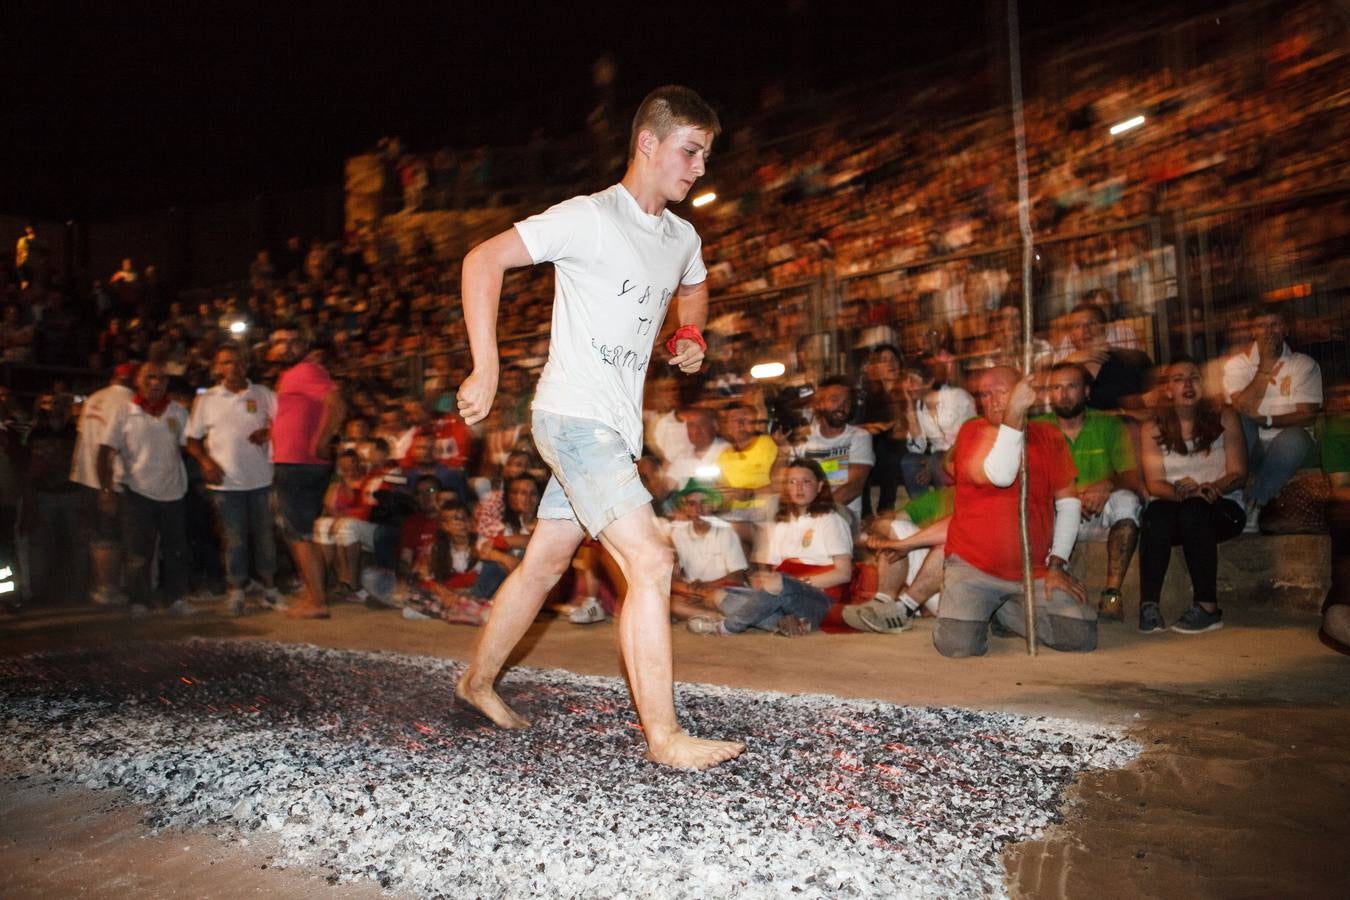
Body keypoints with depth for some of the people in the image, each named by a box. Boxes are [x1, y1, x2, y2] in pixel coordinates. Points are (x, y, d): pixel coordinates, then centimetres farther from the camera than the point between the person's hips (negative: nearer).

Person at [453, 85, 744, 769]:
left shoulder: (682, 237, 13)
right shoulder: (589, 218, -11)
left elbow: (694, 287, 35)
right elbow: (483, 261, -13)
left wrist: (691, 339, 15)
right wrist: (486, 370, -19)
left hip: (617, 427, 8)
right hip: (575, 415, -8)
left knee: (546, 563, 16)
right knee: (651, 562, -15)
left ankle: (478, 682, 34)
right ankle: (664, 737, -7)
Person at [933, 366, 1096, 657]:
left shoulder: (1048, 436, 4)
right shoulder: (972, 431, -4)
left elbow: (1068, 503, 3)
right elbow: (999, 476, -23)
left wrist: (1057, 564, -5)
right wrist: (1014, 413, -30)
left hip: (1036, 570, 3)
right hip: (973, 567, -3)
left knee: (1083, 637, -11)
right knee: (957, 646, -20)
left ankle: (1010, 611, 16)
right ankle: (982, 610, 17)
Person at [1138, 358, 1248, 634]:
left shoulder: (1223, 418, 6)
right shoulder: (1153, 430, 7)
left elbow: (1238, 474, 0)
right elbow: (1154, 484, -2)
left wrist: (1209, 488, -21)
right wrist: (1179, 492, -24)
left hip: (1222, 509, -1)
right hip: (1173, 505, 1)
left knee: (1194, 510, -36)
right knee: (1155, 513, -35)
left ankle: (1208, 607, -32)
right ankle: (1149, 604, -36)